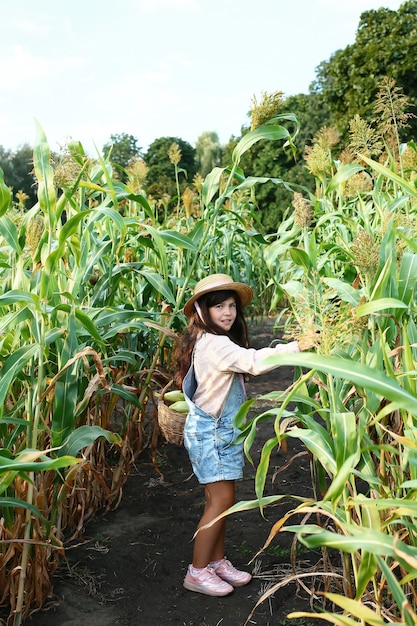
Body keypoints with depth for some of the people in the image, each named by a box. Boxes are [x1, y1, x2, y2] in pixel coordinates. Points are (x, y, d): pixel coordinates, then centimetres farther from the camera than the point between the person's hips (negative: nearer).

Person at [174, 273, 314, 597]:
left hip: (220, 429, 10)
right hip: (210, 431, -10)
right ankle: (197, 572, 6)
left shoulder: (211, 341, 10)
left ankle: (217, 562, 24)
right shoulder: (214, 344, -23)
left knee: (218, 499, 14)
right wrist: (297, 346, -33)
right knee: (221, 500, -5)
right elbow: (253, 361, -33)